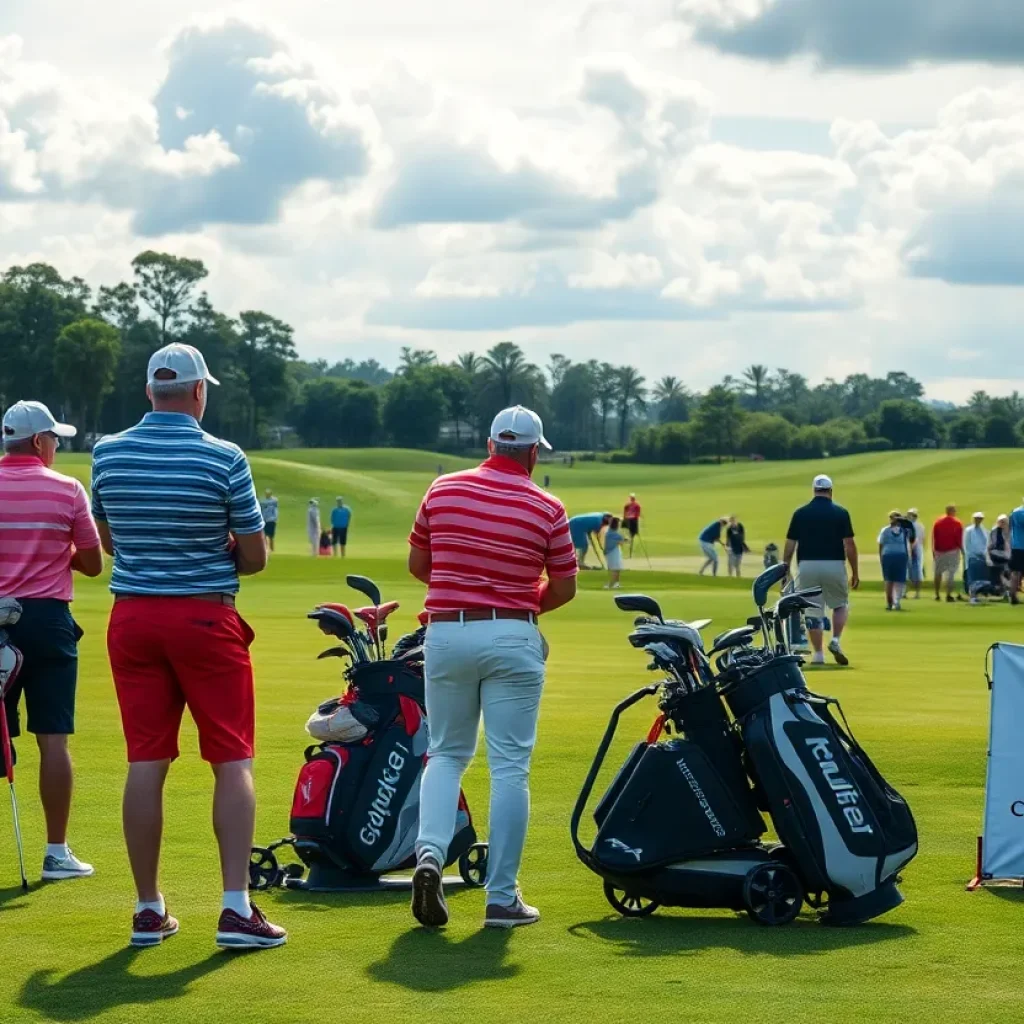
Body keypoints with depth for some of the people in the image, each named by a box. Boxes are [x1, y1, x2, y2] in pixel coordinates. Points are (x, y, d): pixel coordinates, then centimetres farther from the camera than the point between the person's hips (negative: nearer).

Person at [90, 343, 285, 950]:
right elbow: (255, 557, -3)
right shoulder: (223, 458, -9)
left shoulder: (108, 453, 2)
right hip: (206, 619, -3)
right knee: (232, 762, 1)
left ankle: (149, 909, 8)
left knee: (146, 764, 6)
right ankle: (236, 908, -6)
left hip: (132, 618, 4)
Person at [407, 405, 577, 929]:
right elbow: (564, 587, 2)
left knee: (446, 753, 16)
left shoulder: (442, 490, 3)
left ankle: (430, 851, -8)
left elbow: (417, 564, 11)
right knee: (509, 766, 1)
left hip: (446, 633, 3)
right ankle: (502, 897, 2)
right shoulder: (546, 508, -4)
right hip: (513, 638, -2)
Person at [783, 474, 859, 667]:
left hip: (807, 565, 1)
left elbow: (789, 546, 4)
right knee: (840, 605, 18)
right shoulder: (840, 513, -1)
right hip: (834, 565, -1)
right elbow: (849, 545, -4)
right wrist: (855, 573, 4)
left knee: (813, 611, 7)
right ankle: (836, 641, -2)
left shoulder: (800, 513, 4)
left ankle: (818, 654, 5)